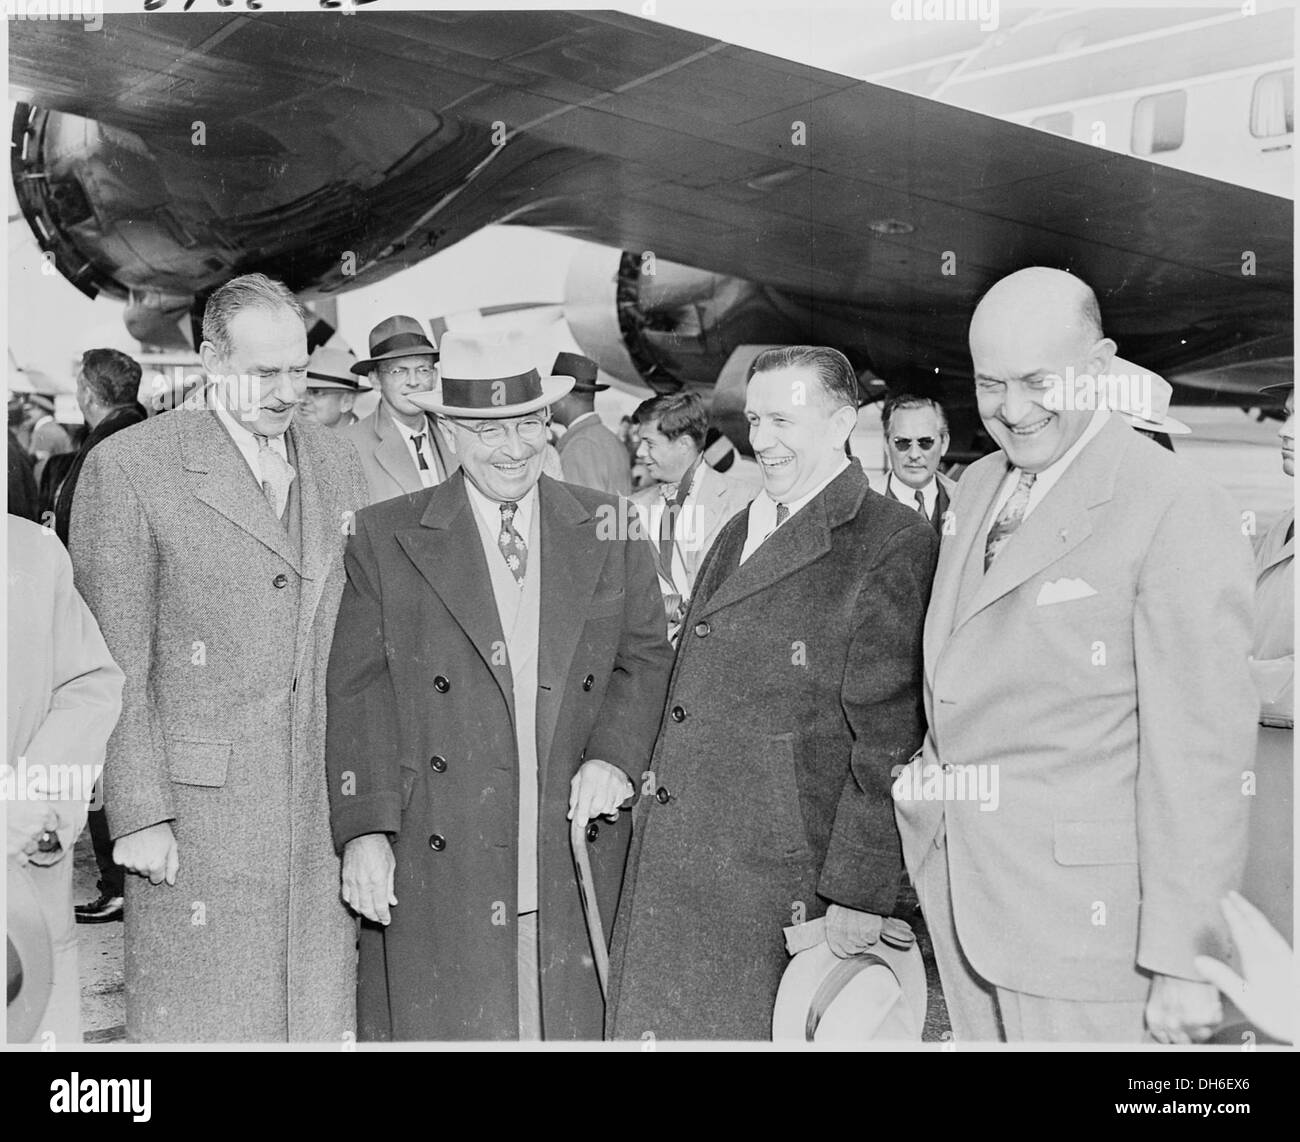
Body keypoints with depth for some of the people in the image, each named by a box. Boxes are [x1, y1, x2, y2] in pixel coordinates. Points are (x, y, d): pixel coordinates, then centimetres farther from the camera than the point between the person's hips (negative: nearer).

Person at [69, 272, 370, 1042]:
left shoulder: (339, 466, 10)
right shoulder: (128, 468, -6)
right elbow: (116, 666, -8)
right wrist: (139, 815, -11)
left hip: (325, 814, 5)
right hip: (195, 817, -4)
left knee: (325, 1020, 11)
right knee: (198, 1022, 5)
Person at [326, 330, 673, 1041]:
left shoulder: (606, 528, 8)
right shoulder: (386, 537, 2)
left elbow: (648, 656, 10)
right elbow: (358, 692, -1)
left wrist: (614, 755, -7)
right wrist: (363, 830, -8)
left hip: (579, 865, 2)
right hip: (434, 871, -2)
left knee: (573, 1025, 7)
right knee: (436, 1025, 3)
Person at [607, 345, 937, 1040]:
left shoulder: (894, 546, -12)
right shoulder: (739, 530, 14)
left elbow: (888, 740, -15)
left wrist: (860, 897, -16)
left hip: (778, 892, -7)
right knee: (659, 1027, 13)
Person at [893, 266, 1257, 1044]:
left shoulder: (1178, 510, -15)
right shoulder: (978, 486, 10)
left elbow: (1200, 753, -17)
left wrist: (1182, 963, -16)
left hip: (1084, 912, -7)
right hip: (962, 893, 7)